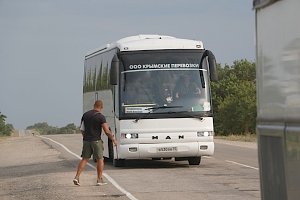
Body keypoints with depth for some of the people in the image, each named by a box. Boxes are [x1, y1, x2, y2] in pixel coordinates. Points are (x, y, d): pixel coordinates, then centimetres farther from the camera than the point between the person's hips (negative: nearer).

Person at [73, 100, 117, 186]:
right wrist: (113, 139, 1)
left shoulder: (85, 115, 5)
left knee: (84, 159, 9)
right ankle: (99, 179, 7)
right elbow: (107, 131, -13)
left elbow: (82, 129, 12)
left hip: (86, 140, 5)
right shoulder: (101, 117, -11)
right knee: (100, 159, 7)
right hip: (96, 140, -5)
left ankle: (77, 177, -3)